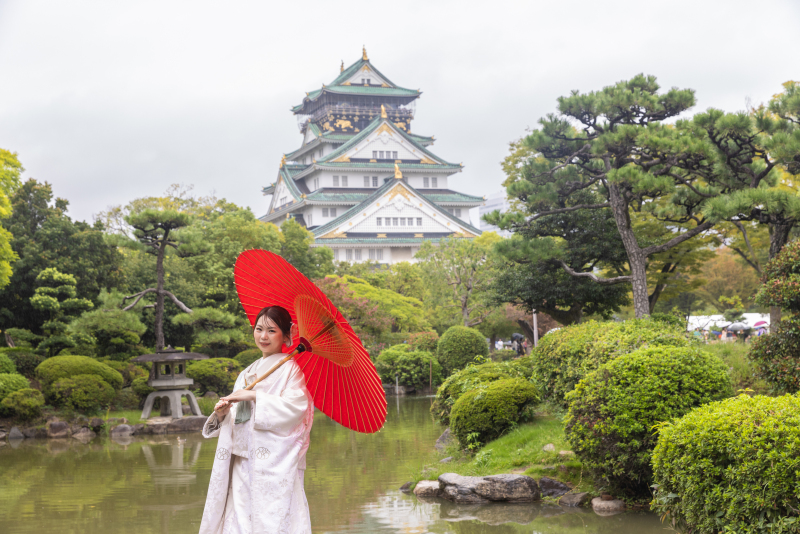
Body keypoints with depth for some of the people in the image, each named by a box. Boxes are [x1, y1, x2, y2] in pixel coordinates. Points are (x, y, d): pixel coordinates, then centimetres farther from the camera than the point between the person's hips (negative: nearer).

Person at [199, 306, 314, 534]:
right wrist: (222, 413, -3)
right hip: (243, 461, 6)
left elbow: (296, 406, -14)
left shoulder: (289, 368, 1)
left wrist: (254, 397, -13)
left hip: (275, 462, -6)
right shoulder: (247, 373, 21)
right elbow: (236, 419, 19)